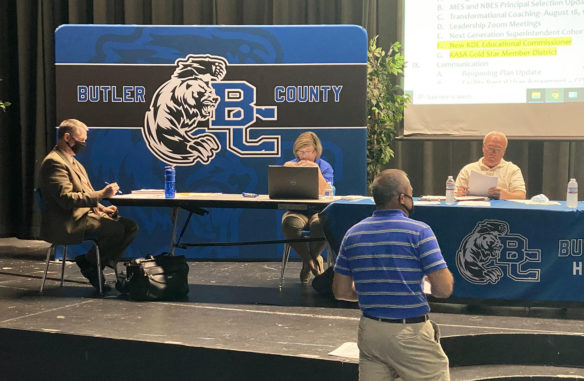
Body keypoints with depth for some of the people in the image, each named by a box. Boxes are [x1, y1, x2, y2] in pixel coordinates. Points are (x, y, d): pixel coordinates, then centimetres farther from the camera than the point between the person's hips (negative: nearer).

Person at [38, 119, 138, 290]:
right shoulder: (54, 162, -13)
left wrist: (102, 208, 7)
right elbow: (66, 199, -23)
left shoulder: (73, 162, 21)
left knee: (131, 226, -3)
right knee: (116, 228, -27)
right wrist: (100, 194, -24)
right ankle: (89, 263, -5)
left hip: (85, 212, 10)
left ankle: (100, 263, 1)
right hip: (68, 223, -10)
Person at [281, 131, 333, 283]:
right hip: (297, 211, 1)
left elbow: (323, 193, -12)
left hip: (318, 211, -1)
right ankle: (312, 260, -13)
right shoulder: (290, 165, 9)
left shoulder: (325, 167, 5)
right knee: (289, 224, -35)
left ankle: (309, 261, -9)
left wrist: (316, 169, -16)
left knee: (321, 224, -37)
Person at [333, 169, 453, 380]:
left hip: (369, 330, 5)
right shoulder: (418, 231, -10)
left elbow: (341, 291, 8)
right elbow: (444, 289, -12)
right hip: (411, 333, -5)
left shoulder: (353, 234, 5)